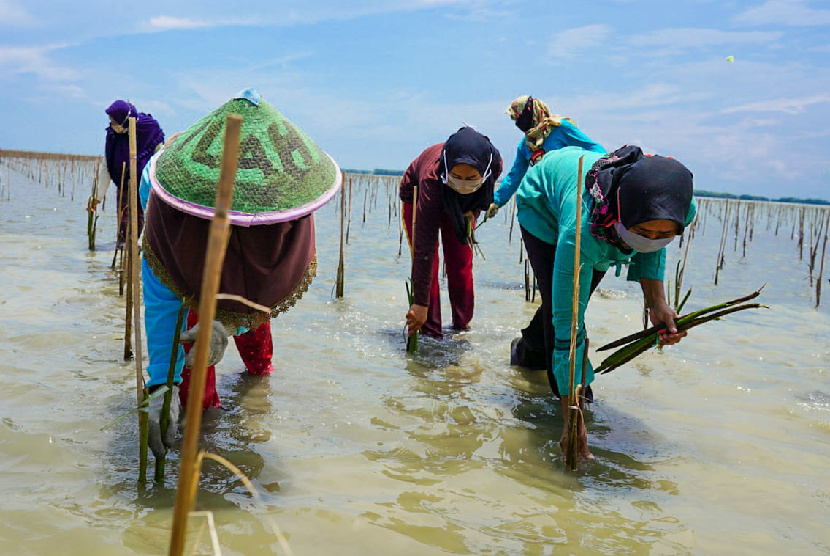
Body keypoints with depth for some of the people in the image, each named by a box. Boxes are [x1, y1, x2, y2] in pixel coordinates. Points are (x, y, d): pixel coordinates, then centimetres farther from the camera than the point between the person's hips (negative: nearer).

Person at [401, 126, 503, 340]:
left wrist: (474, 211, -19)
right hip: (418, 196, -3)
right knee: (425, 262, -13)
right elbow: (424, 247, -45)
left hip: (461, 206, 3)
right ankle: (429, 332, -4)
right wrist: (420, 303, -44)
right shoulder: (432, 178, -47)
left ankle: (463, 325, 18)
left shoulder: (495, 163, -36)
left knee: (461, 264, 2)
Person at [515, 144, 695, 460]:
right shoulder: (580, 232, -50)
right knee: (563, 310, -18)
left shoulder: (684, 210, -36)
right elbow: (567, 327, -45)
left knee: (576, 300, 13)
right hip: (543, 205, -4)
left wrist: (657, 303, -23)